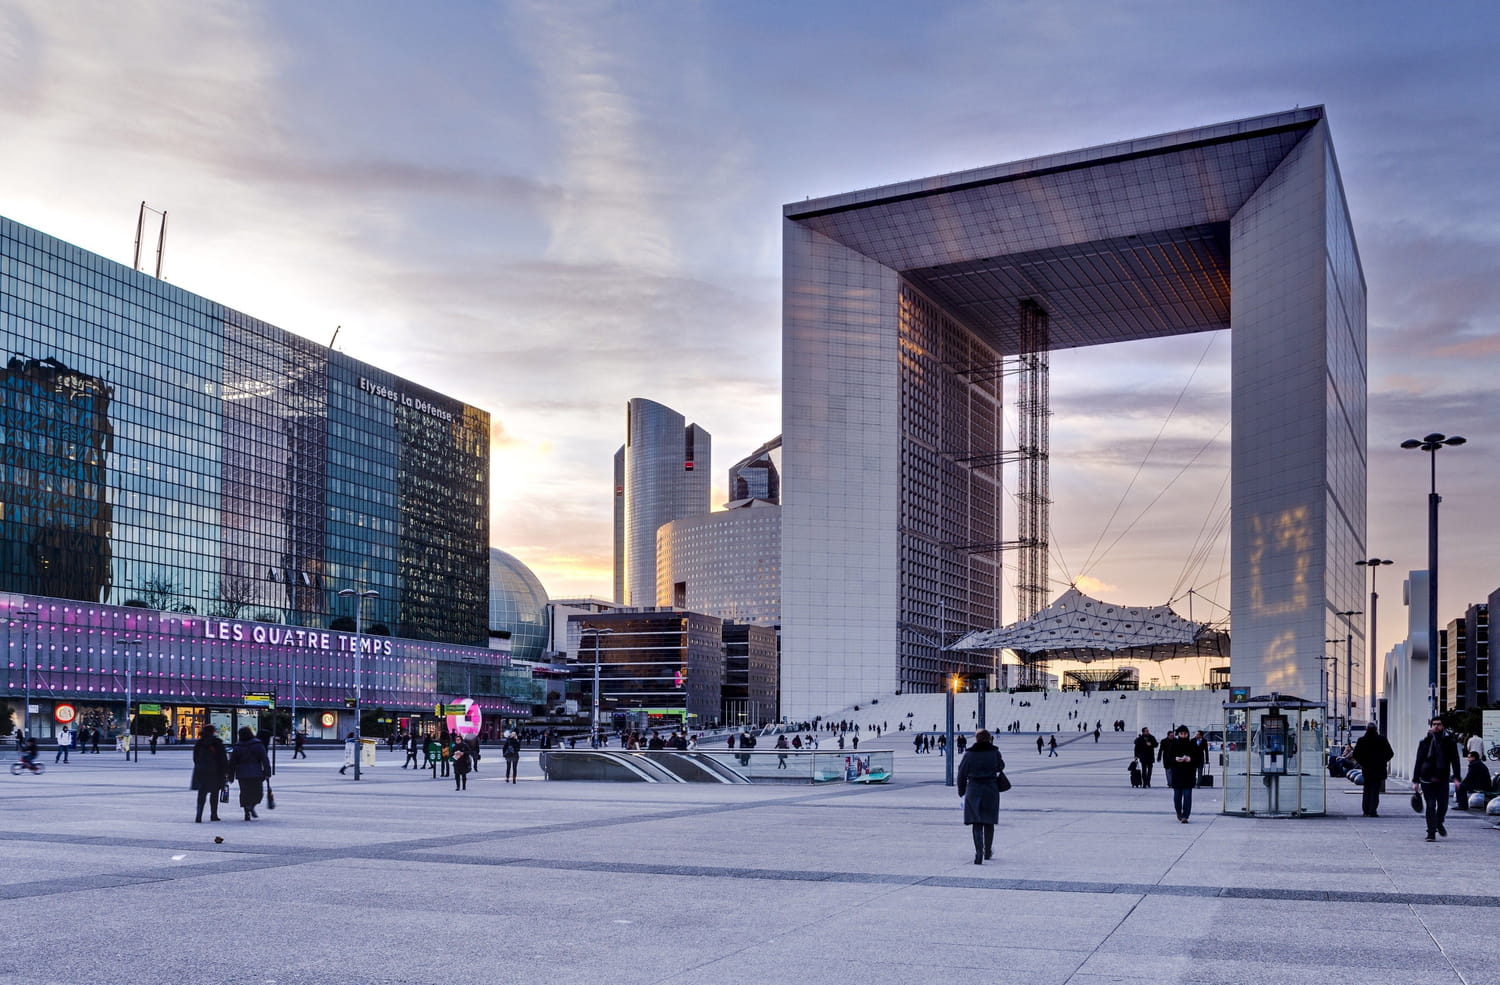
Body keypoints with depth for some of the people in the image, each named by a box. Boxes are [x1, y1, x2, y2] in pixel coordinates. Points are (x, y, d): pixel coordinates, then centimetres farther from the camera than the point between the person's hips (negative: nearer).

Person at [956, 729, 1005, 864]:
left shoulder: (969, 754, -4)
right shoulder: (995, 753, -4)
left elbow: (962, 773, 1)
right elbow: (1000, 766, 15)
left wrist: (961, 791, 13)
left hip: (973, 790, -1)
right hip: (991, 790, 1)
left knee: (976, 823, 0)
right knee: (989, 822, 16)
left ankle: (979, 851, -20)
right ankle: (988, 852, 29)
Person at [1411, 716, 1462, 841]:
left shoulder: (1449, 742, 4)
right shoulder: (1425, 742, 3)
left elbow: (1455, 760, 2)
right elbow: (1418, 762, 5)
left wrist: (1456, 778, -12)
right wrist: (1415, 781, 1)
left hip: (1443, 779, 1)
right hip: (1427, 779, -1)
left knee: (1443, 805, 3)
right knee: (1430, 806, -3)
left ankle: (1439, 824, 34)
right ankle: (1431, 833, 2)